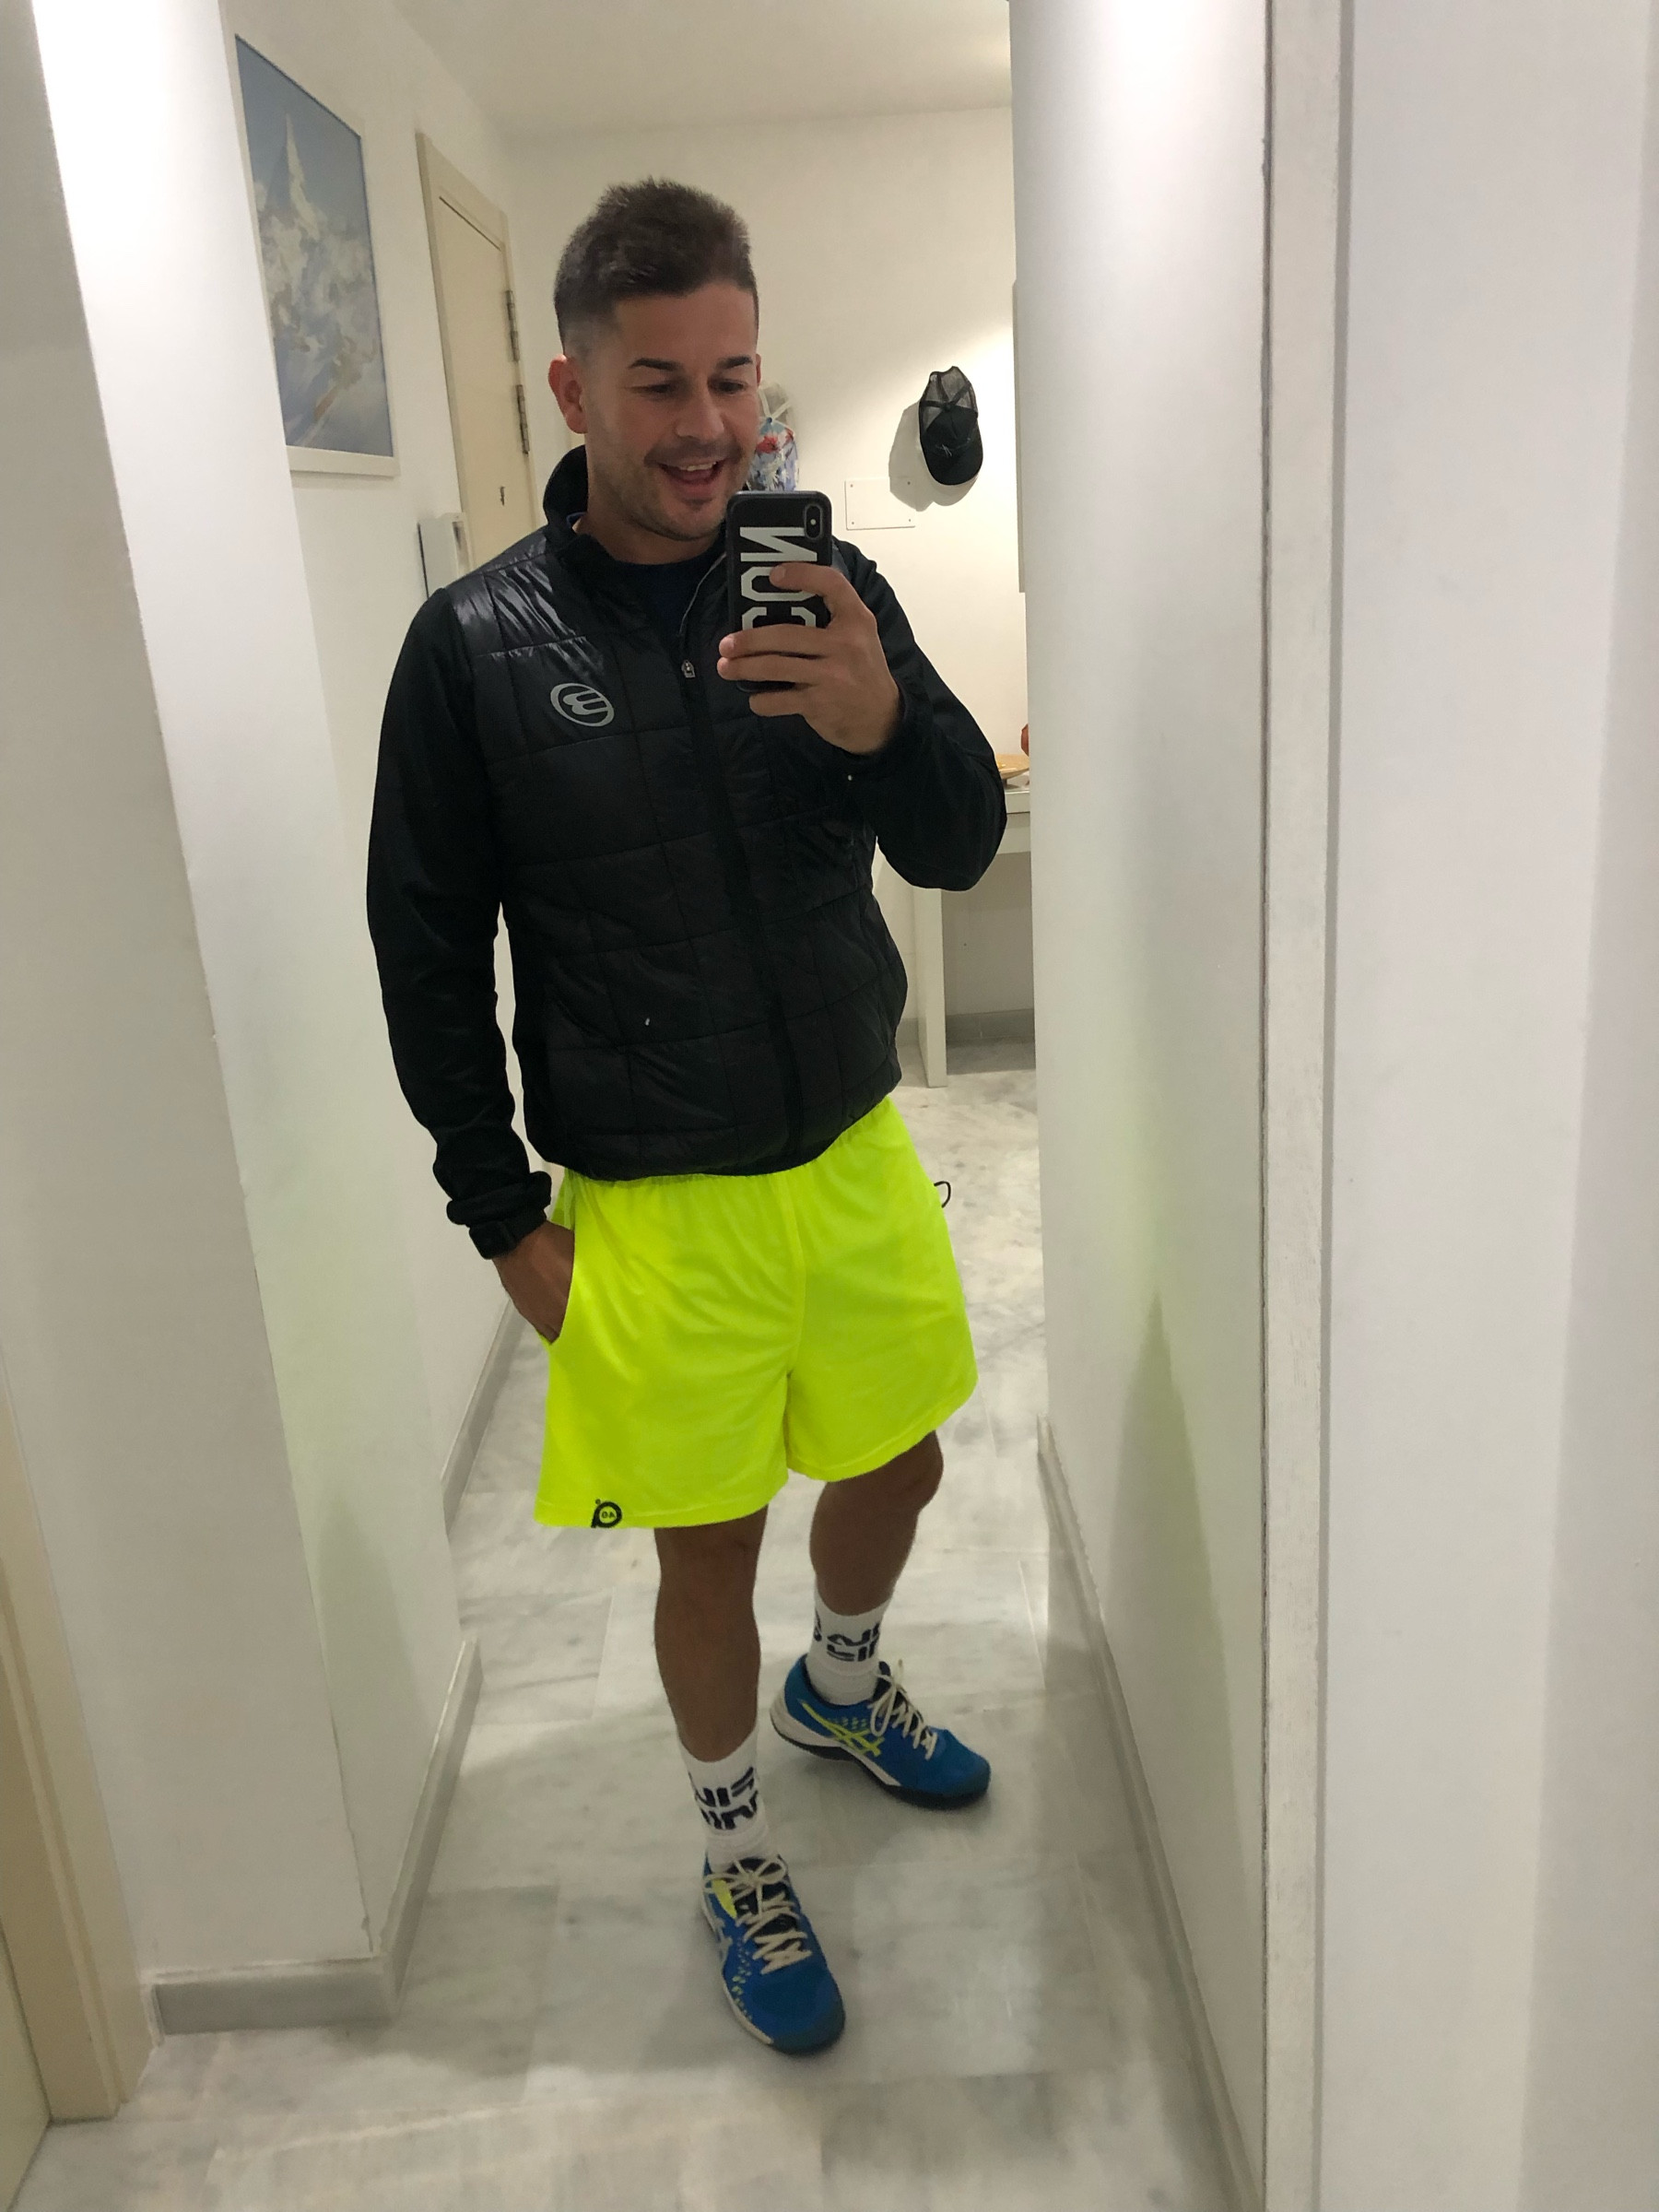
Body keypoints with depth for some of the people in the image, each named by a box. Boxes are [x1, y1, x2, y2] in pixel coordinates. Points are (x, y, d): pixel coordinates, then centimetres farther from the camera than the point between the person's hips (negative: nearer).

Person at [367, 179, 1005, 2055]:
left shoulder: (828, 591, -2)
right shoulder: (477, 644, -10)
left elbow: (961, 848, -4)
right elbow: (427, 952, -5)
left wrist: (884, 724, -26)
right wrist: (504, 1215, -5)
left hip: (859, 1159, 4)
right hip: (657, 1210, -3)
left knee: (894, 1464, 21)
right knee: (707, 1548, 11)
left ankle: (839, 1685, 54)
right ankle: (735, 1851, 39)